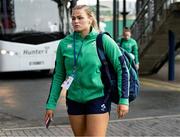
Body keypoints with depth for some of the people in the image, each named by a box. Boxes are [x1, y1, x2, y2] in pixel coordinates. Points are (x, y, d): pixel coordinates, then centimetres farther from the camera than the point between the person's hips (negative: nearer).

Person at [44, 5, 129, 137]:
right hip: (74, 100, 3)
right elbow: (59, 76, 7)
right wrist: (51, 104, 5)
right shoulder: (64, 44, 0)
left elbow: (121, 68, -6)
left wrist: (124, 99, -11)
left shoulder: (103, 40, -7)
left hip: (98, 98, -3)